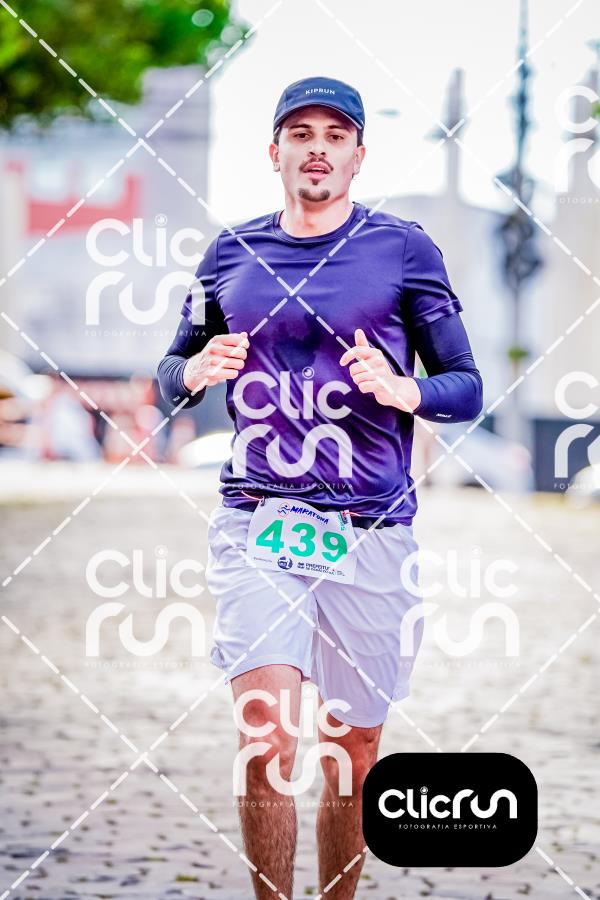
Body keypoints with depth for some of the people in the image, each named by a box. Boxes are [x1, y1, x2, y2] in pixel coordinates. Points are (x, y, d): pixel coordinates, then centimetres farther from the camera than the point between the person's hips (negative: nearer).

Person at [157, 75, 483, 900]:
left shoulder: (403, 249, 3)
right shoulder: (232, 252, 10)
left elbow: (467, 388, 4)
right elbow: (170, 378, 19)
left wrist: (405, 391, -17)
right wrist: (195, 373, -5)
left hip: (370, 530, 0)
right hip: (257, 521, 0)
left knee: (354, 759, 7)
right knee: (267, 739, -15)